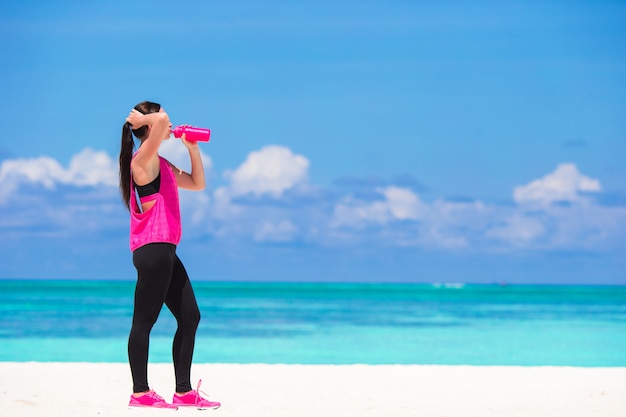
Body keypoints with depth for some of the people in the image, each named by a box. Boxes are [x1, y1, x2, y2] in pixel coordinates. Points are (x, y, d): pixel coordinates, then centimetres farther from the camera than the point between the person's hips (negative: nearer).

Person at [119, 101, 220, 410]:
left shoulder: (160, 164, 20)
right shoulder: (142, 159, -10)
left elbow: (197, 183, 29)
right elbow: (161, 121, -28)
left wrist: (192, 148, 22)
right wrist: (140, 118, -9)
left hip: (165, 251, 10)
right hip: (151, 249, -10)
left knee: (190, 318, 10)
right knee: (144, 321, -5)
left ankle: (184, 392, 13)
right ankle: (140, 393, -1)